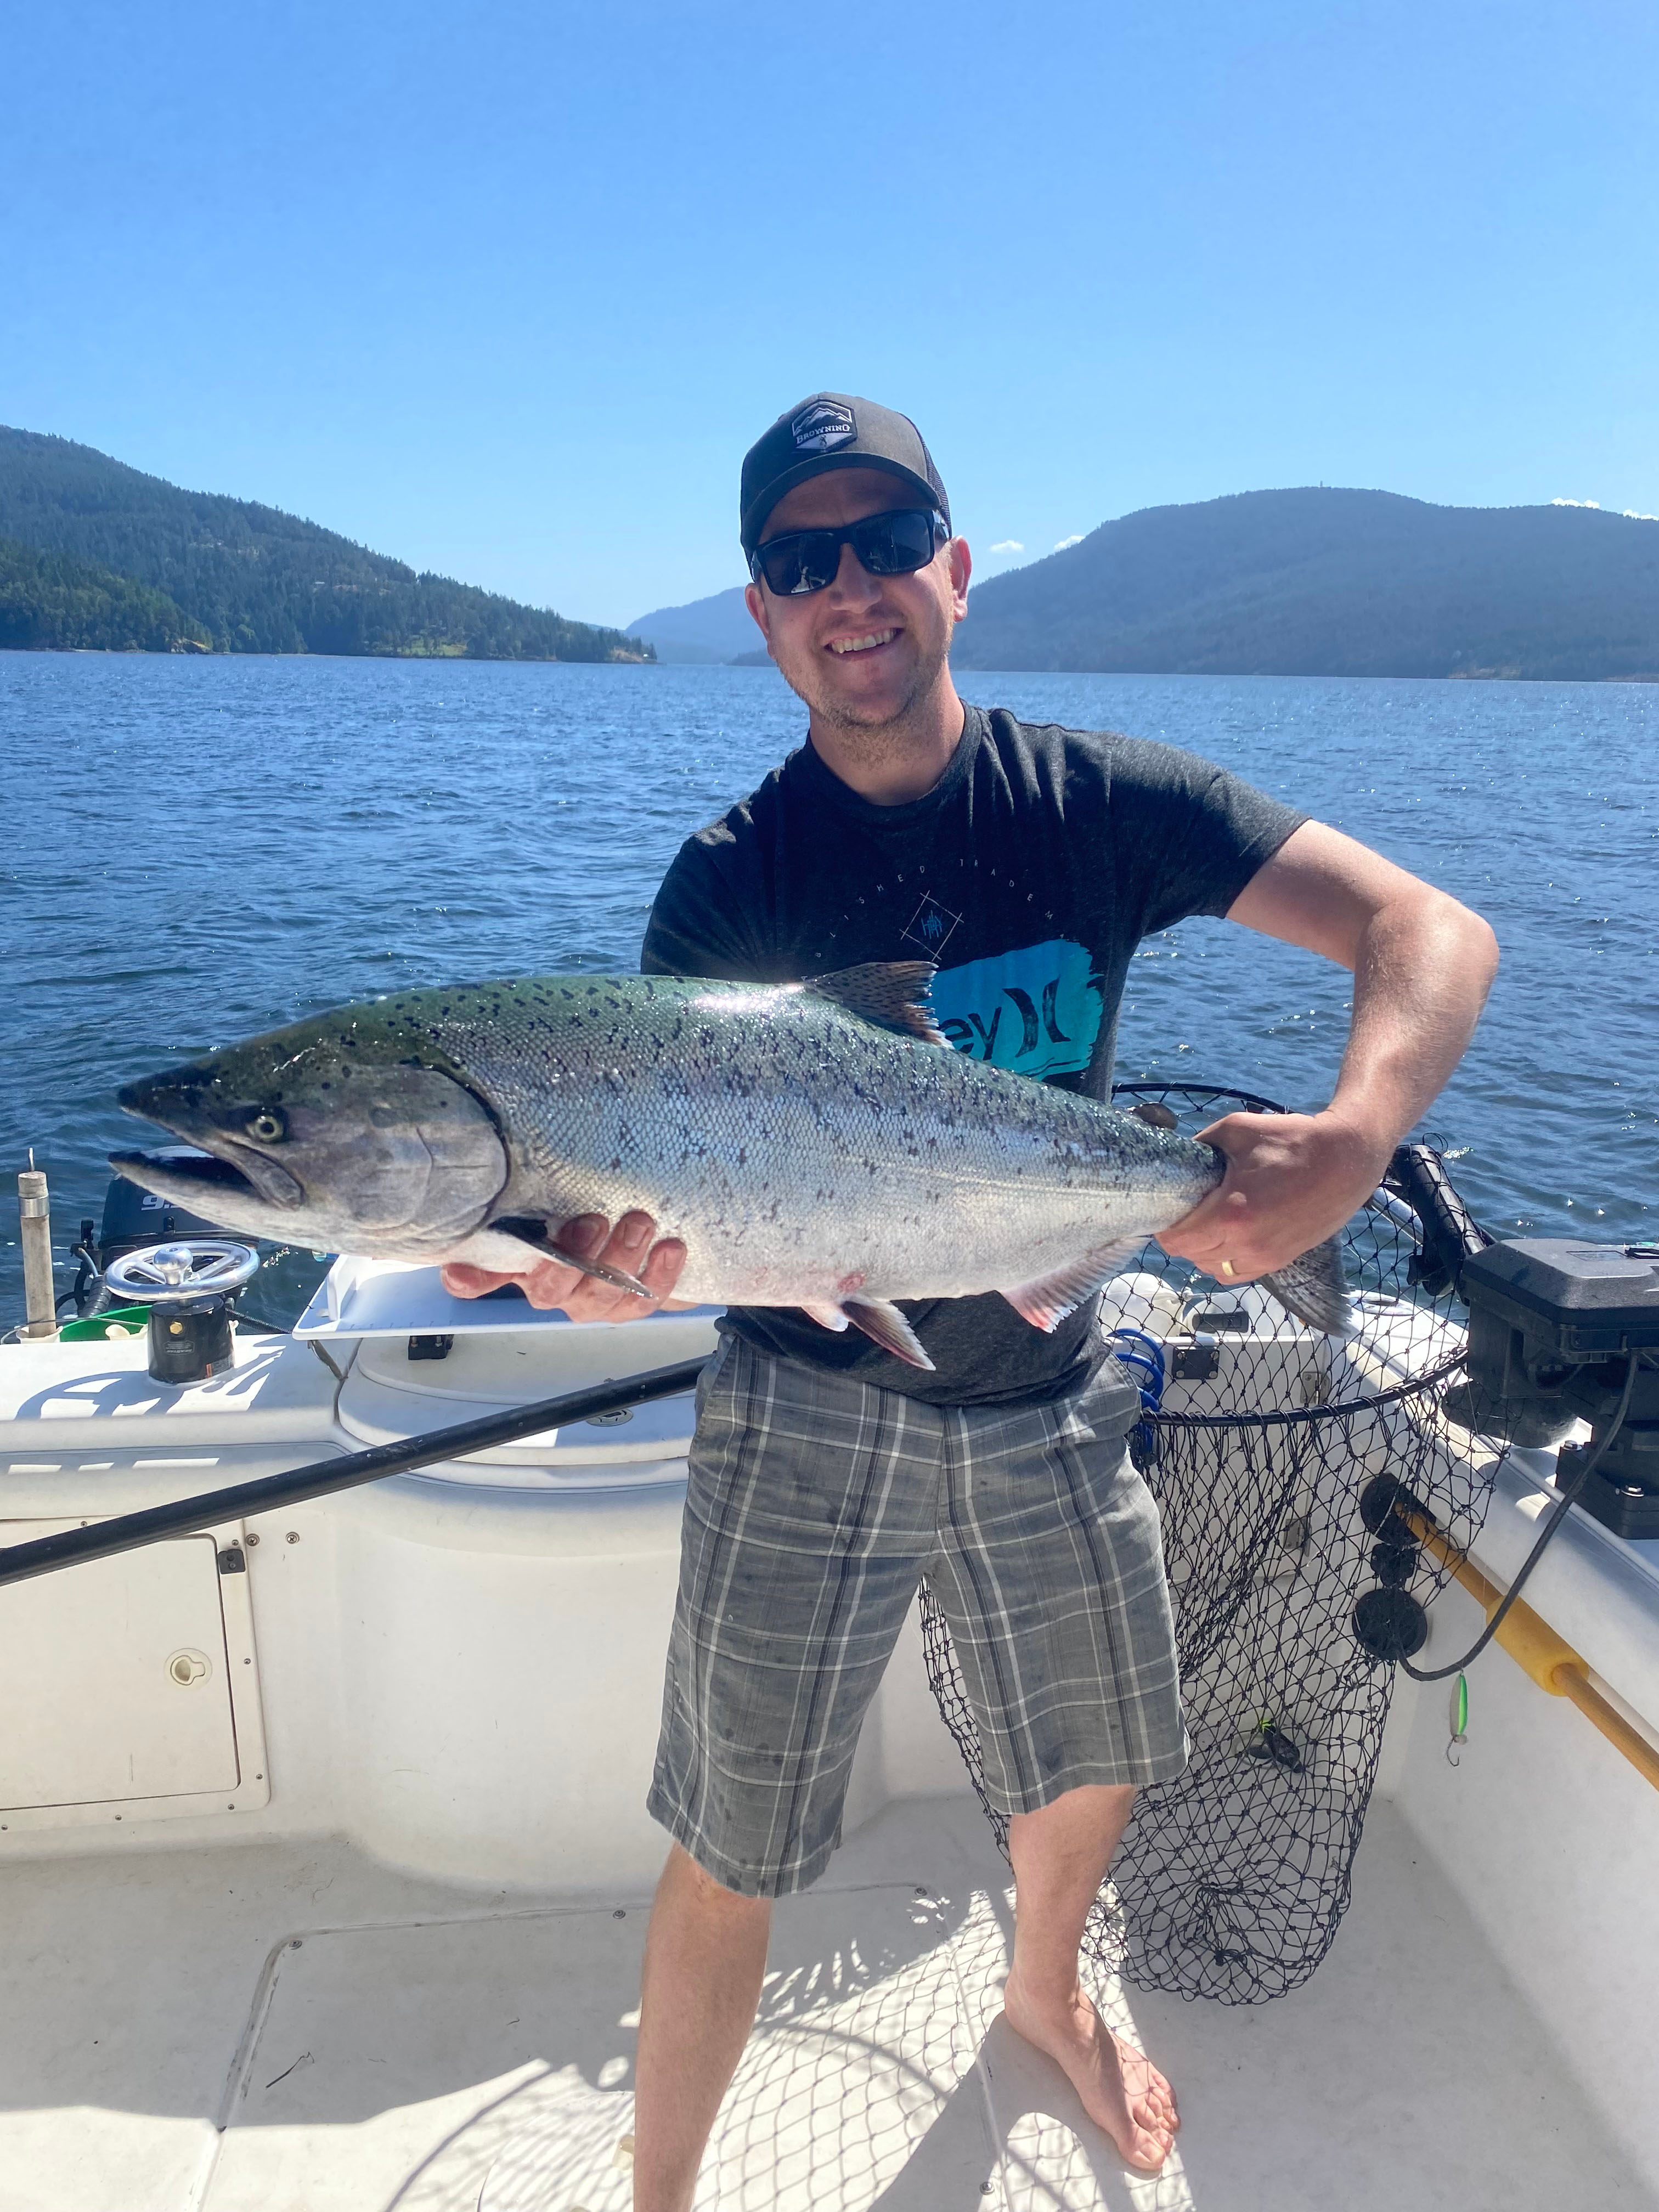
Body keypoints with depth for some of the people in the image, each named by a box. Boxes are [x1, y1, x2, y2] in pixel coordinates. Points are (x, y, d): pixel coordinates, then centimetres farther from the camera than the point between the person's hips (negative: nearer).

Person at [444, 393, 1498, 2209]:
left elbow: (1433, 931, -14)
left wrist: (1352, 1139, -33)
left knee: (1096, 1765, 23)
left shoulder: (1097, 800, -8)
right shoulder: (731, 880, -11)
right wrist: (604, 1273, -39)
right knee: (731, 1857, 4)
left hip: (1046, 1398, 3)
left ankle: (1045, 1996, 58)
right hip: (811, 1403, -2)